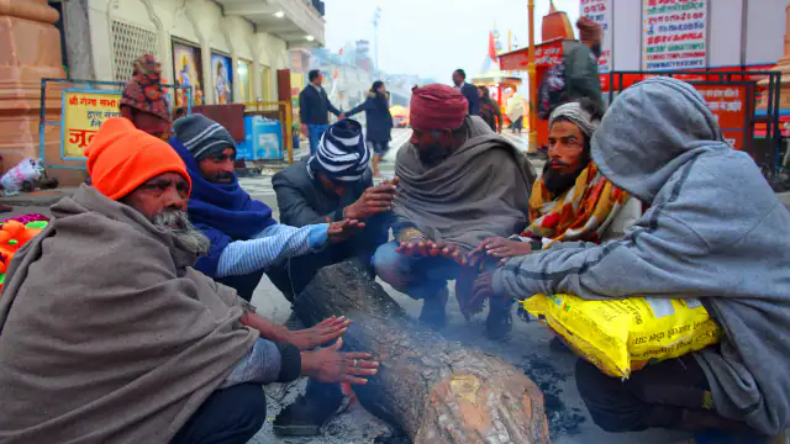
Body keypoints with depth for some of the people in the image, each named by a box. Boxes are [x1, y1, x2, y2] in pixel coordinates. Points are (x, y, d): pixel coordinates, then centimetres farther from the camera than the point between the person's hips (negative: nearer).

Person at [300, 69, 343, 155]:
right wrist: (303, 124, -22)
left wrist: (339, 113, 13)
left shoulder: (321, 90, 11)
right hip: (313, 126, -7)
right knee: (314, 150, -2)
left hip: (324, 125, 7)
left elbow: (328, 105, 18)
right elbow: (303, 110, -13)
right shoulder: (305, 92, -9)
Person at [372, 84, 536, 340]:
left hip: (475, 250, -3)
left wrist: (467, 246, -38)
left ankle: (499, 305, 5)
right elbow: (401, 205, -6)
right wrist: (409, 233, -29)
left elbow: (505, 214, -21)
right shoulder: (409, 155, -1)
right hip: (427, 249, 4)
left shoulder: (493, 158, -15)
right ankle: (433, 294, 11)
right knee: (384, 262, -24)